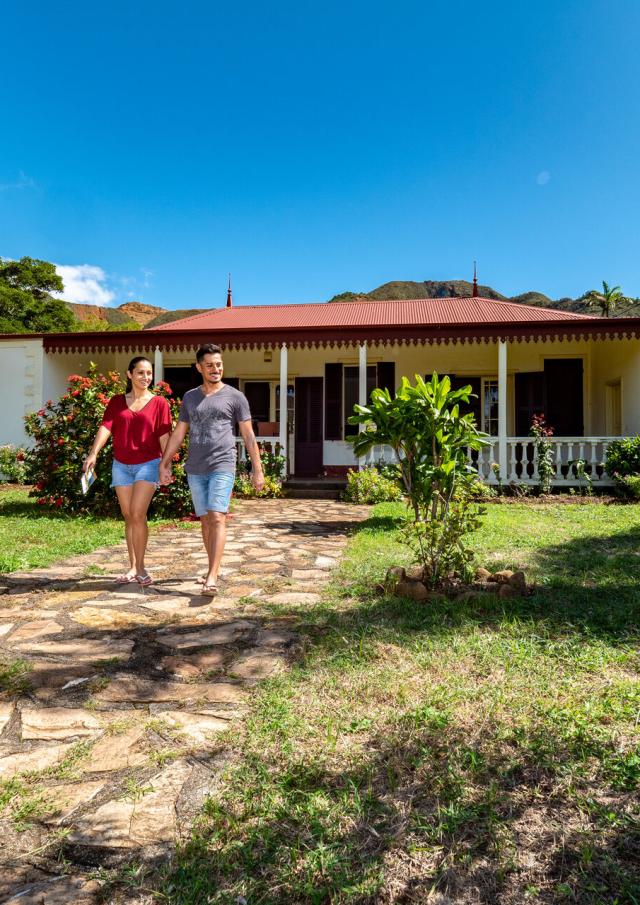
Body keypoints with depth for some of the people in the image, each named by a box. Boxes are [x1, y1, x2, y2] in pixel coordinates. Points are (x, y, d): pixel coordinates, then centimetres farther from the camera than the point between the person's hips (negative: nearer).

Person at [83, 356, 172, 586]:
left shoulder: (159, 403, 0)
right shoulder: (116, 402, 6)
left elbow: (164, 436, -3)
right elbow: (105, 427, -6)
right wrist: (93, 453, -20)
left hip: (148, 464, -3)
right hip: (121, 465, 3)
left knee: (138, 514, -13)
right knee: (128, 517, 8)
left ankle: (141, 567, -1)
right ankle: (133, 567, 17)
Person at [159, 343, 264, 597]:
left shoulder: (235, 397, 4)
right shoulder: (190, 398, 14)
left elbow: (248, 436, 3)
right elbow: (178, 434, 17)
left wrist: (257, 469, -1)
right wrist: (164, 464, 13)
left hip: (222, 467, -4)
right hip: (195, 470, 4)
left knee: (217, 518, -14)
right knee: (205, 520, 9)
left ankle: (212, 578, -18)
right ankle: (214, 568, 23)